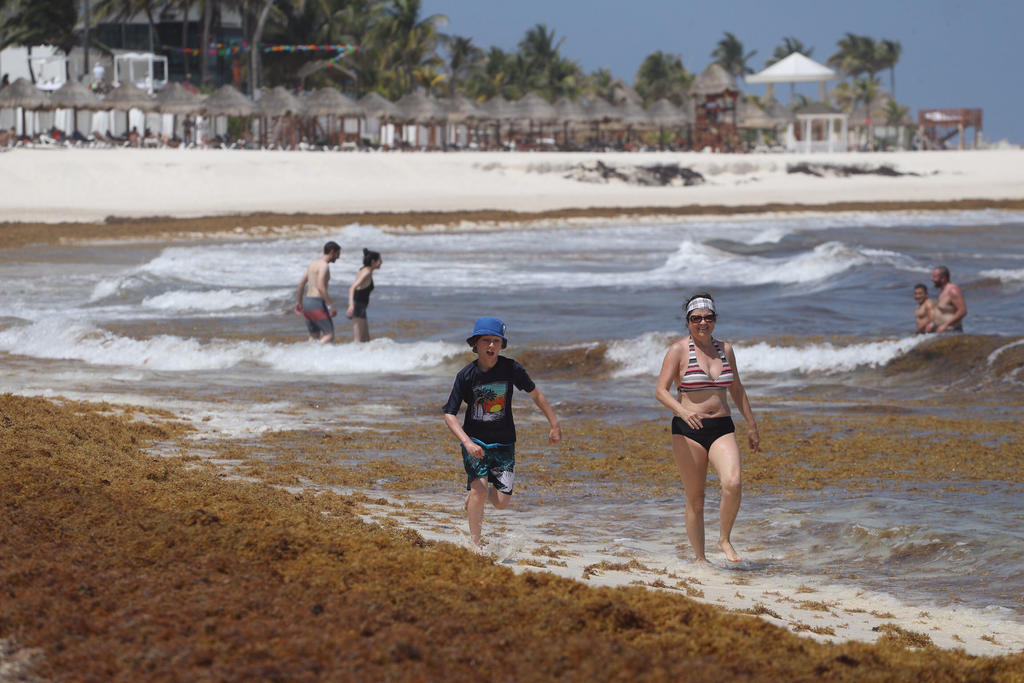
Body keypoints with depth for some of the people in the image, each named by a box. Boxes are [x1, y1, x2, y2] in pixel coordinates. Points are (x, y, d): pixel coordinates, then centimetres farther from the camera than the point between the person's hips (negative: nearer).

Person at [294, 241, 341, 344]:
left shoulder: (313, 263, 17)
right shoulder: (324, 265, -12)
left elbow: (301, 283, 21)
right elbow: (321, 287, -22)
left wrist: (299, 302, 29)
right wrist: (331, 305, -23)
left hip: (307, 301, 9)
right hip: (317, 303, -9)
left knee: (314, 337, 14)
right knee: (329, 335, -8)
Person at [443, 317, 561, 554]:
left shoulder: (511, 369, -8)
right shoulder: (466, 375, -11)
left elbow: (534, 393, 8)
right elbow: (449, 414, -10)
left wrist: (554, 424, 11)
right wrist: (467, 442, -24)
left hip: (503, 443, 2)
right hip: (474, 440, -2)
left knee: (502, 502, -5)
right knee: (480, 489, -22)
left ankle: (473, 491, 29)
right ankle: (474, 542, -3)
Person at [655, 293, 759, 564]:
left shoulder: (725, 349, 12)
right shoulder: (679, 351, -3)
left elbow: (737, 390, 23)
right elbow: (661, 391, -10)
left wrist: (751, 424, 24)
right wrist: (682, 411, -28)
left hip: (721, 429, 3)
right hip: (688, 430, -3)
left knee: (732, 484, -21)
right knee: (695, 498, 0)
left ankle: (724, 540, -1)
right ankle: (700, 558, 11)